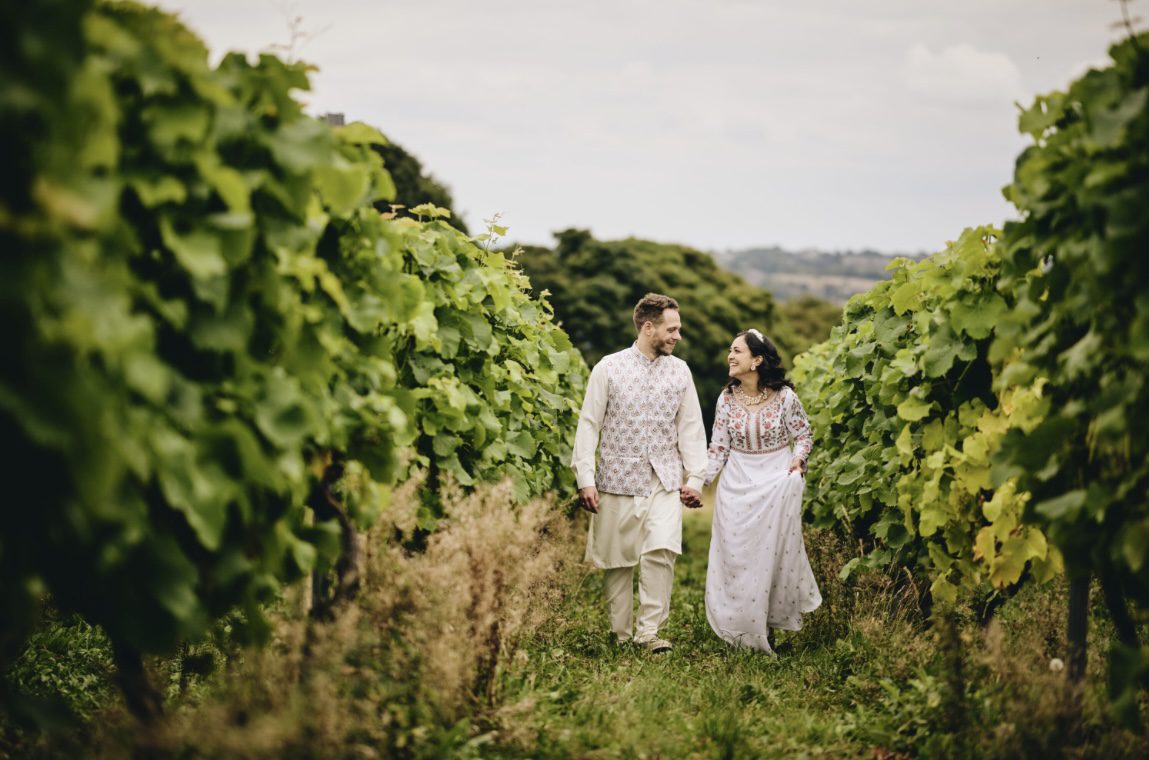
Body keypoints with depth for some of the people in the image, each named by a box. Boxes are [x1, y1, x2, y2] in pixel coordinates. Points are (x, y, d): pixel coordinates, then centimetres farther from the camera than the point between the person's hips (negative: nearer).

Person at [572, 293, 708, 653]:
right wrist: (585, 478, -6)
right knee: (616, 560, 4)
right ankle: (621, 635, 17)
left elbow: (691, 428, 11)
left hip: (664, 481, 1)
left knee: (662, 550, -17)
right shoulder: (609, 368, 0)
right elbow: (589, 425, 0)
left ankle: (649, 631, -8)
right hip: (617, 480, -1)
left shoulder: (679, 370, 8)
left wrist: (695, 478, 5)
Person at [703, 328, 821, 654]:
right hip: (737, 486, 2)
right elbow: (718, 448, 2)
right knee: (734, 557, 3)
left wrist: (798, 458, -15)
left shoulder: (784, 396, -10)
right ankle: (740, 628, 16)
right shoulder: (727, 398, -2)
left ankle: (774, 622, 18)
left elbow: (804, 434, 4)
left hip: (777, 483, -2)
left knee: (775, 553, 4)